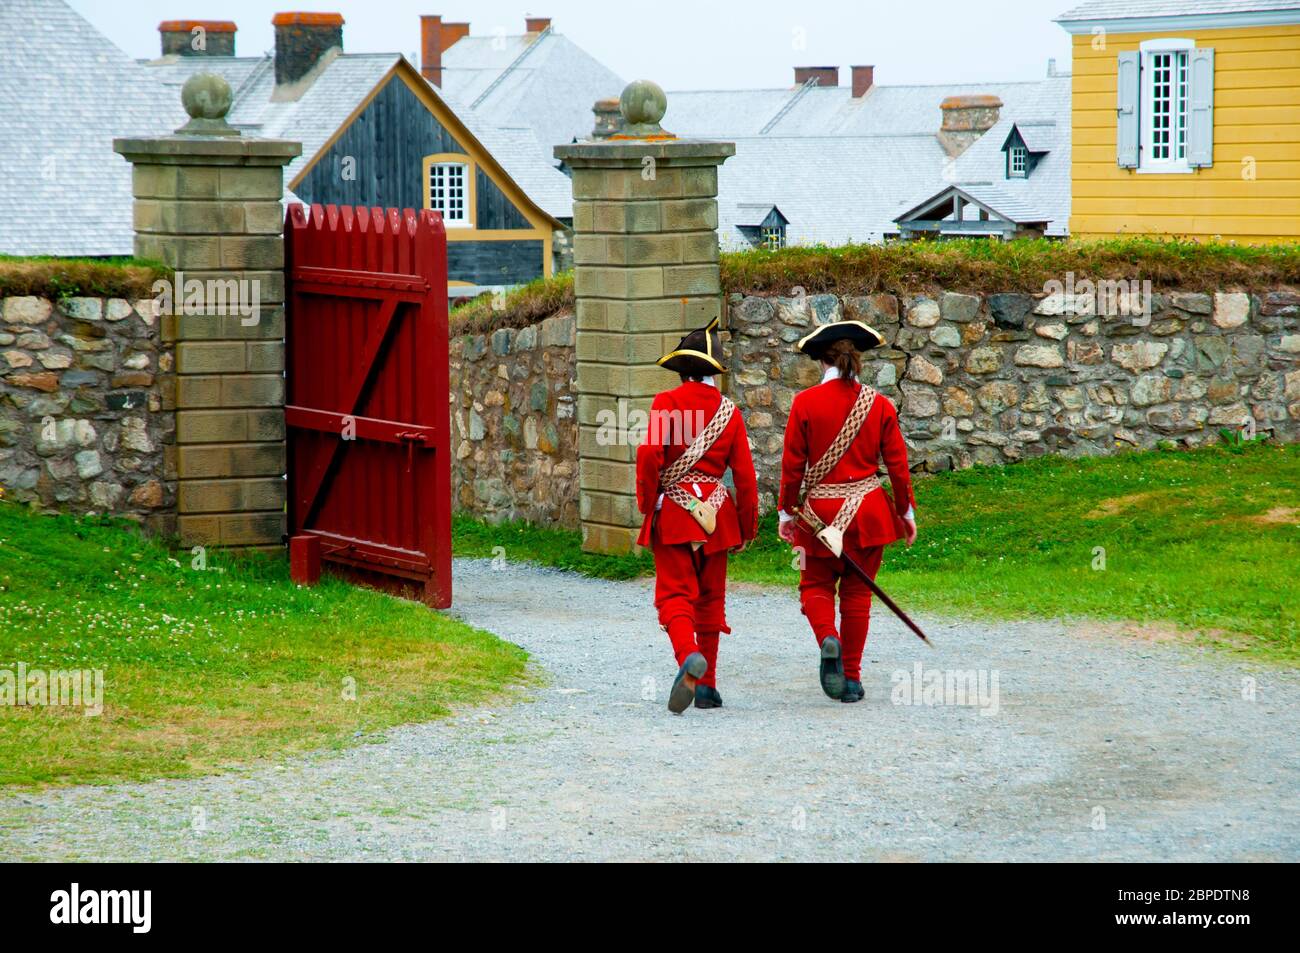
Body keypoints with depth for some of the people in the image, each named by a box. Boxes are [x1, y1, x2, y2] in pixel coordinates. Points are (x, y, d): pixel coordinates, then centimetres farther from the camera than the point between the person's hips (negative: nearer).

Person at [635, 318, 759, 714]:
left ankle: (689, 658, -33)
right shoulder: (728, 410, 4)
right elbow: (744, 473, 4)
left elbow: (650, 455, -16)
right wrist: (747, 528, 12)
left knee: (675, 595, -4)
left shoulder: (666, 403, -5)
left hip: (672, 513, -3)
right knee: (710, 599, 14)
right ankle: (707, 684, 17)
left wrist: (646, 502, -1)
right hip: (716, 514, 3)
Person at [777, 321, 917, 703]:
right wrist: (907, 513, 13)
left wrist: (787, 511, 6)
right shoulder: (879, 405, -1)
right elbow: (898, 464, 2)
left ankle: (828, 640, -17)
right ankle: (851, 677, 11)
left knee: (816, 585, 13)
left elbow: (793, 463, -4)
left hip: (821, 511, -2)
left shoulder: (805, 402, -6)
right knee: (857, 592, 12)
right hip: (867, 511, 2)